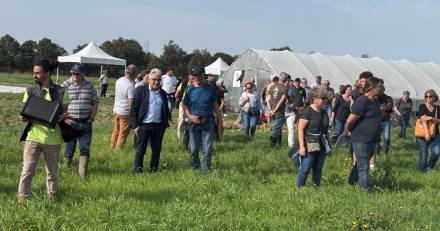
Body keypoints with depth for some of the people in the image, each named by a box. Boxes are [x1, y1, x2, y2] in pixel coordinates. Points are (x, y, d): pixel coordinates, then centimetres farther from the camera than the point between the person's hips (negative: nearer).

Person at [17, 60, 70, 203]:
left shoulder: (60, 92, -1)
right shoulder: (30, 90, 2)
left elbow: (64, 114, 5)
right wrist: (24, 118, -17)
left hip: (53, 137, 0)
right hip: (33, 135, 0)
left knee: (52, 169, 14)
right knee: (28, 168, -4)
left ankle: (52, 194, 31)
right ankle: (22, 195, 5)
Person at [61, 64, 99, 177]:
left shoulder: (90, 86, 5)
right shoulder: (65, 85, -3)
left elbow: (95, 103, 11)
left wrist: (91, 119, 3)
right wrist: (65, 119, -9)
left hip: (85, 123, 2)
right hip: (70, 122, -2)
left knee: (85, 149, -1)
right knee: (69, 147, 7)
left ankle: (83, 174, 2)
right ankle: (66, 168, 27)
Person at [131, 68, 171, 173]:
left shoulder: (163, 93, 12)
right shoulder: (141, 90, 0)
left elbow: (166, 110, 18)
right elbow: (134, 109, -3)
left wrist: (167, 122, 3)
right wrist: (135, 125, -9)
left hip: (159, 126, 4)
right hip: (143, 125, -4)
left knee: (157, 150, 9)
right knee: (140, 150, 2)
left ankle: (154, 169, 21)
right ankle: (138, 170, 12)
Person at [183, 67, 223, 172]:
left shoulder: (210, 88, 3)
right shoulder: (190, 90, 4)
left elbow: (215, 105, 8)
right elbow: (185, 106, 10)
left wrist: (220, 121, 5)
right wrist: (189, 116, -9)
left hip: (208, 122, -1)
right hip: (194, 122, 1)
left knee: (207, 150, -4)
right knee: (194, 149, 8)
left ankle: (205, 170, 2)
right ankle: (195, 168, 24)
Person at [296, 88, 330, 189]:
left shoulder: (323, 112, 13)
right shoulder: (307, 111, -10)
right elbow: (300, 129, -13)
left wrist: (327, 144, 21)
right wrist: (302, 146, -18)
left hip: (322, 145, 7)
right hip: (310, 145, -7)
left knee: (318, 168, 12)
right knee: (305, 168, -6)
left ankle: (317, 186, 21)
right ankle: (299, 188, 2)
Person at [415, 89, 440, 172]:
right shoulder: (422, 106, -4)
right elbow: (423, 119, -15)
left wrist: (431, 118, -22)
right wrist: (427, 132, -26)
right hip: (422, 135, -2)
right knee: (423, 154, -1)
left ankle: (429, 166, 7)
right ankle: (422, 170, 17)